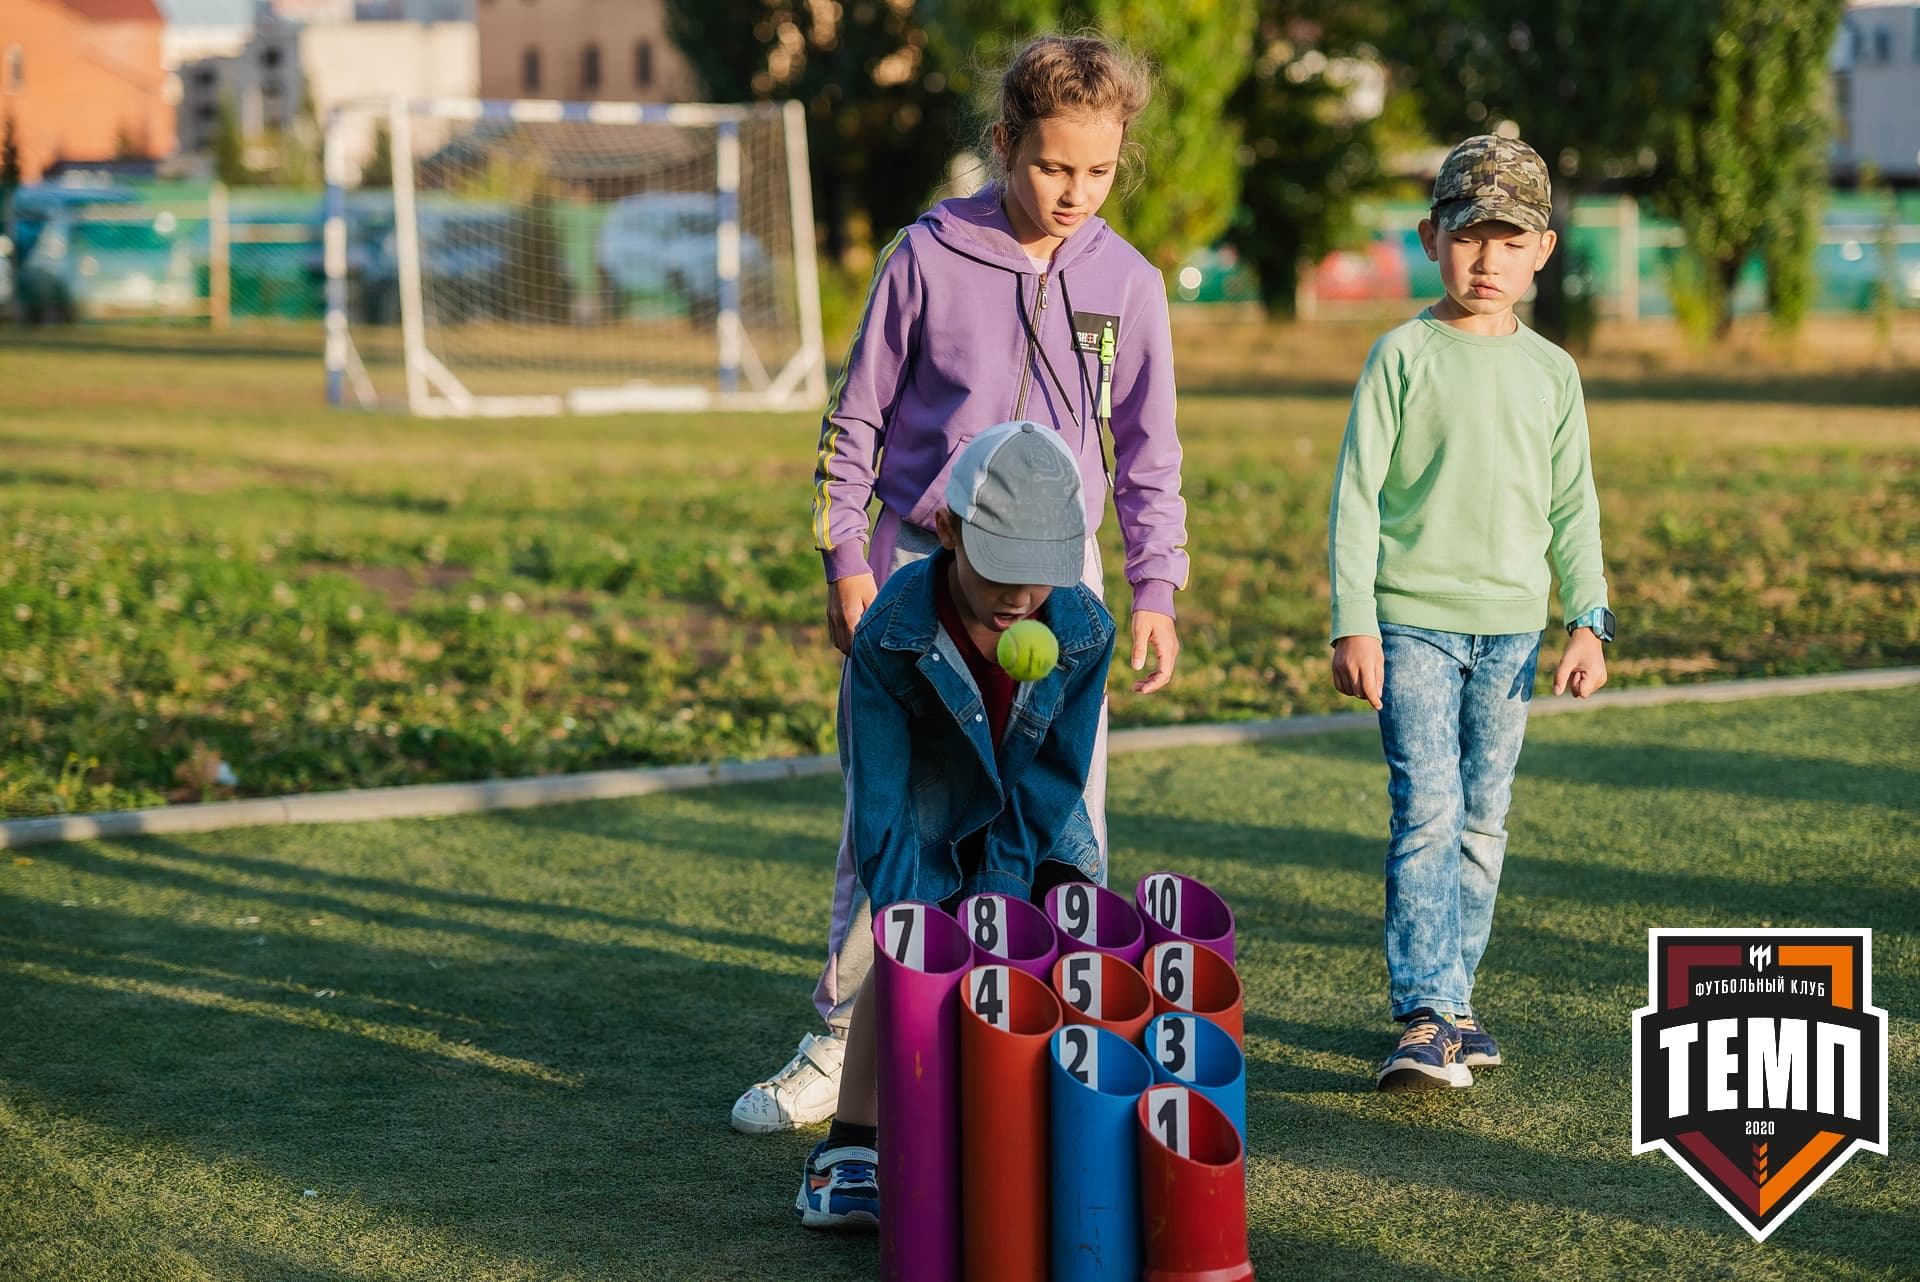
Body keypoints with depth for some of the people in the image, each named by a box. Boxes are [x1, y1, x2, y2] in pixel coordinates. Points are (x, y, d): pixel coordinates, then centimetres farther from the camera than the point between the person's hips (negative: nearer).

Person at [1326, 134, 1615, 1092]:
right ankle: (1427, 1017, -16)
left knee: (1483, 823, 8)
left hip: (1511, 627, 4)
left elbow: (1572, 507, 13)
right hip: (1413, 620, -4)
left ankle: (1450, 999, 19)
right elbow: (1356, 493, -4)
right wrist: (1352, 624, -10)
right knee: (1428, 810, -14)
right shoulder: (1404, 355, -2)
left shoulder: (1551, 373, 8)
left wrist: (1587, 622, 5)